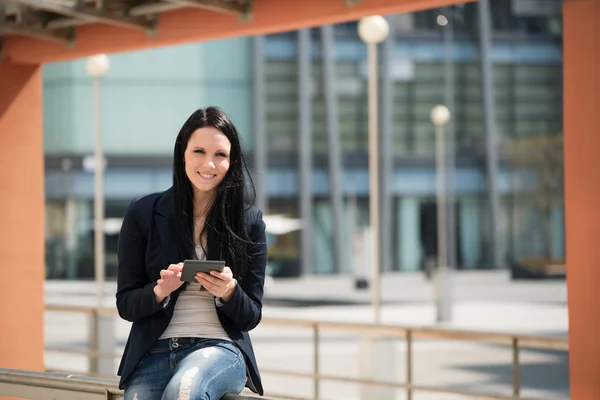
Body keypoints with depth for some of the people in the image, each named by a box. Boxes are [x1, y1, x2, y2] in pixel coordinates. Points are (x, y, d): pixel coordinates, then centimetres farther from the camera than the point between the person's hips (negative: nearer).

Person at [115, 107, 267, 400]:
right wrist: (160, 291, -14)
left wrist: (229, 292, -13)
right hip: (153, 351, 1)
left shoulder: (249, 221, 7)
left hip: (220, 347, -1)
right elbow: (126, 305, 7)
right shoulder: (143, 214, 6)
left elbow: (251, 316, 8)